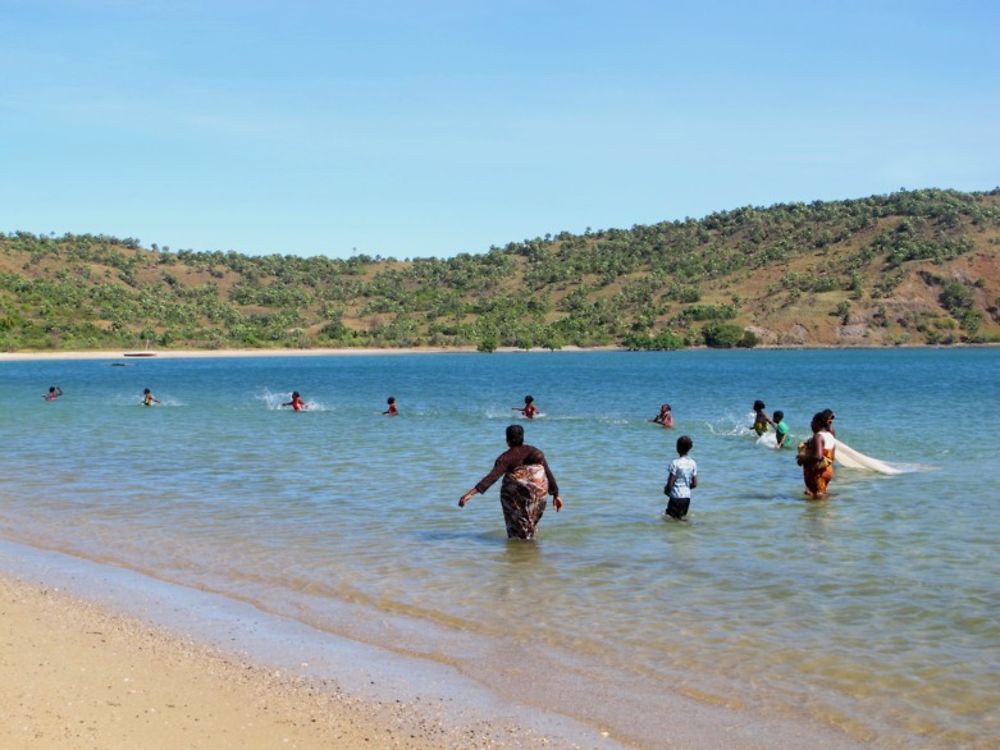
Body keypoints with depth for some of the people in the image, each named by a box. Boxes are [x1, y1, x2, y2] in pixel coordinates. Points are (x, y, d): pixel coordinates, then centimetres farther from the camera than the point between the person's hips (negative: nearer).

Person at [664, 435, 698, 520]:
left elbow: (670, 483, -15)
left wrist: (666, 490, 5)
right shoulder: (692, 463, 3)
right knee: (681, 518, 19)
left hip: (676, 497, -6)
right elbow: (695, 484, 6)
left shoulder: (675, 463, -15)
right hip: (687, 496, 6)